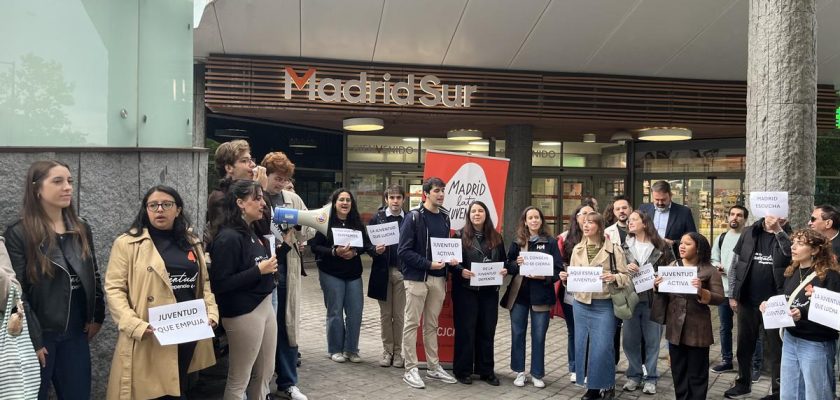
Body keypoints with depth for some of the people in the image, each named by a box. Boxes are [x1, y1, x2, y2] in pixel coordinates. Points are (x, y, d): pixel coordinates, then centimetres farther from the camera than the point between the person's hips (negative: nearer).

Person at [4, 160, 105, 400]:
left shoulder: (82, 230, 8)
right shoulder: (18, 234, -9)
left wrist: (97, 317, 7)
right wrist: (33, 340, -14)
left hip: (76, 334, 5)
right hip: (38, 335, -4)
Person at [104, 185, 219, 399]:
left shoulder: (192, 244, 13)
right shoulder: (127, 243, -4)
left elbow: (203, 283, 17)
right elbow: (114, 289, -7)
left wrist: (211, 313, 1)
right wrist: (135, 325, -19)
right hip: (148, 341, -4)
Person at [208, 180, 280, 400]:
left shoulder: (252, 233, 8)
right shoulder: (228, 237, -18)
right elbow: (220, 284, -22)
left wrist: (286, 245, 9)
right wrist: (258, 270, -21)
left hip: (265, 306, 9)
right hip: (243, 314, -9)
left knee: (264, 374, 18)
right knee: (239, 380, 5)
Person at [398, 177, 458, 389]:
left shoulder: (444, 217, 9)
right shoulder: (414, 217, -10)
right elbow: (404, 251, -13)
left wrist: (451, 258, -2)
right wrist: (428, 264, -18)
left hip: (438, 278, 6)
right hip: (416, 278, -6)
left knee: (432, 324, 14)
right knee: (412, 323, 1)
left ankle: (434, 367, 22)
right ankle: (411, 369, 8)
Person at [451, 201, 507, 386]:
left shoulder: (496, 238, 10)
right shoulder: (460, 236, -1)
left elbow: (503, 261, 16)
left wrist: (504, 270, -5)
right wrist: (461, 271, -22)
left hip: (489, 291, 4)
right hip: (466, 290, -3)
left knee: (487, 330, 8)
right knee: (465, 330, 1)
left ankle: (486, 370, 18)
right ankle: (463, 370, 11)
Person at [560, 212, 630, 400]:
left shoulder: (613, 249, -5)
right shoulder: (577, 249, 9)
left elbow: (626, 277, -6)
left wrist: (614, 278, -26)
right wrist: (566, 277, -7)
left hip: (604, 305, -5)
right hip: (581, 304, 5)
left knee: (602, 348, -4)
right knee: (583, 346, 8)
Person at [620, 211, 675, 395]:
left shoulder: (661, 246, -3)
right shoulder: (625, 247, 6)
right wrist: (625, 268, -13)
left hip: (653, 299, -2)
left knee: (652, 340, 6)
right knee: (630, 340, 8)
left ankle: (650, 378, 18)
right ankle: (634, 375, 23)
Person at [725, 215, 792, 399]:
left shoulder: (787, 236, -3)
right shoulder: (749, 233, 3)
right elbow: (735, 265, 6)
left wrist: (778, 231, -27)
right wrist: (732, 295, 4)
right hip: (747, 301, 3)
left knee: (774, 349, 5)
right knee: (744, 345, 15)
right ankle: (743, 383, 30)